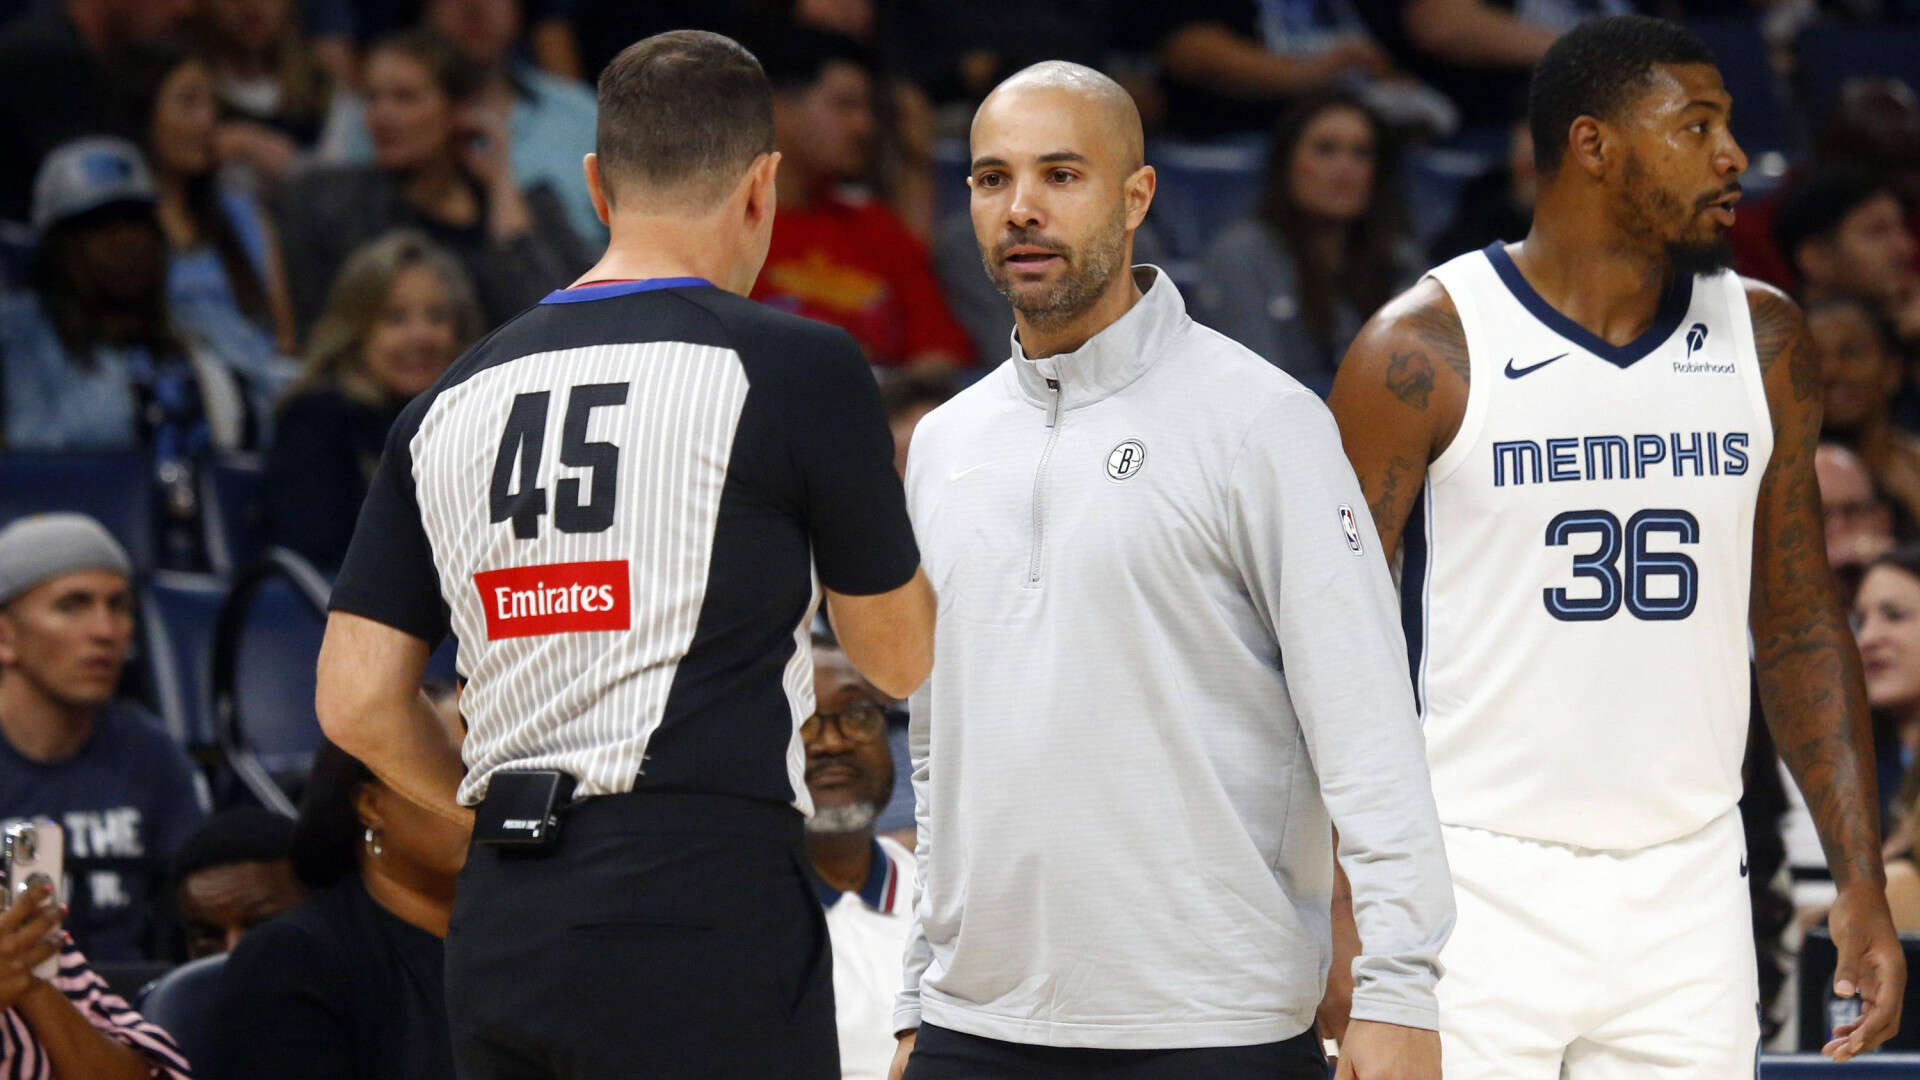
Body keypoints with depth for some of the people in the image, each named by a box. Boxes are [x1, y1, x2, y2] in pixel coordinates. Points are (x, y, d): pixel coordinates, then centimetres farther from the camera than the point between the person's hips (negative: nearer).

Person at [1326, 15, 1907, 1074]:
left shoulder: (1762, 340, 8)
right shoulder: (1424, 347, -6)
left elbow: (1799, 622, 15)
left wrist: (1861, 881, 8)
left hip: (1688, 895, 4)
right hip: (1480, 885, -4)